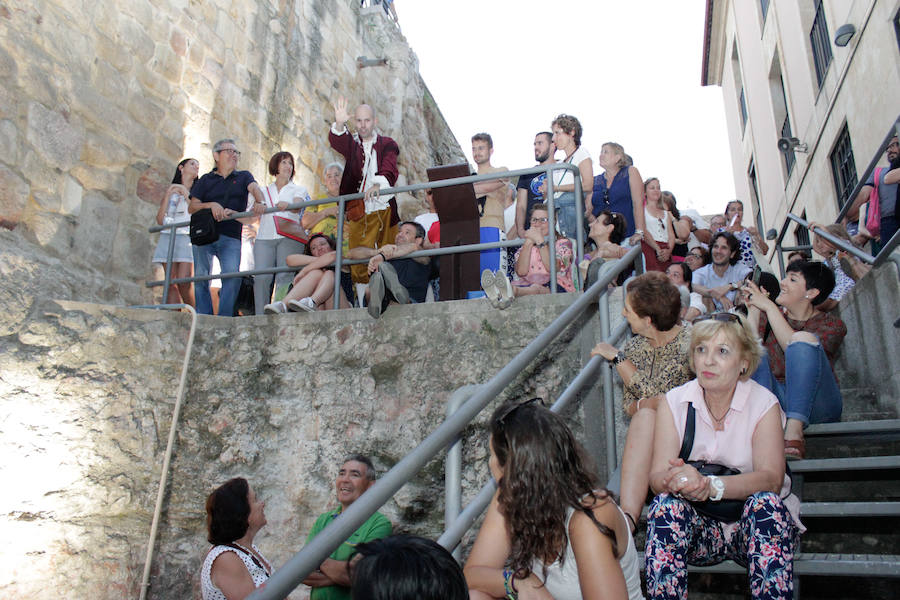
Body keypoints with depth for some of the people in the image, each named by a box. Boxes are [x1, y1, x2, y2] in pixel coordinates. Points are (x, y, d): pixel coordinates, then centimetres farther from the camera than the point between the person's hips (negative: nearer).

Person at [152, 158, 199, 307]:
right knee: (171, 282, -5)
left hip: (187, 238, -3)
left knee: (184, 282, -15)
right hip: (168, 237, 3)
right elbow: (160, 220, 10)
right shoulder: (170, 192, 20)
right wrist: (168, 194, 3)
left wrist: (185, 193, -2)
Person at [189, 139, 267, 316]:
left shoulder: (243, 177, 18)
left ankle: (224, 319, -13)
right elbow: (192, 207, 9)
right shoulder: (206, 180, 16)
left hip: (231, 237, -1)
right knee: (201, 278, -4)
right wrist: (211, 205, -11)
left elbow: (254, 188, -5)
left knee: (232, 275, -19)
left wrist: (260, 202, -29)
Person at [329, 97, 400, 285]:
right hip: (358, 211, 0)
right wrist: (339, 124, -35)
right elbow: (336, 141, -11)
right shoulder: (351, 144, 13)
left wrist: (378, 184, -34)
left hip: (384, 208, 0)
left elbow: (390, 170, -11)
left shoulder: (388, 145, 8)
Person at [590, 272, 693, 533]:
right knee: (645, 415, -30)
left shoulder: (689, 342, -8)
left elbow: (653, 391, -14)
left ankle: (629, 515, -38)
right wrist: (646, 406, -17)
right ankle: (629, 514, -44)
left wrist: (617, 357, -5)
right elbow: (629, 406, 8)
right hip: (646, 436, 3)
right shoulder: (633, 347, 9)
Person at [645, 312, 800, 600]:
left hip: (752, 524, 0)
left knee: (765, 501, -31)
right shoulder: (674, 402, -1)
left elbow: (771, 478, -20)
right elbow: (657, 477, -11)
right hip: (697, 526, 1)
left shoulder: (763, 403, -5)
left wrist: (711, 485, -38)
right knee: (664, 504, -29)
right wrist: (674, 481, -37)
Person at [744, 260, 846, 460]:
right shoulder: (768, 315, 16)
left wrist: (769, 307, -13)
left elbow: (799, 347, -16)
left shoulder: (831, 324, 6)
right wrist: (753, 311, -5)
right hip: (775, 397, 3)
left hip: (815, 404, -3)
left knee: (803, 337, -24)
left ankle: (794, 429, -40)